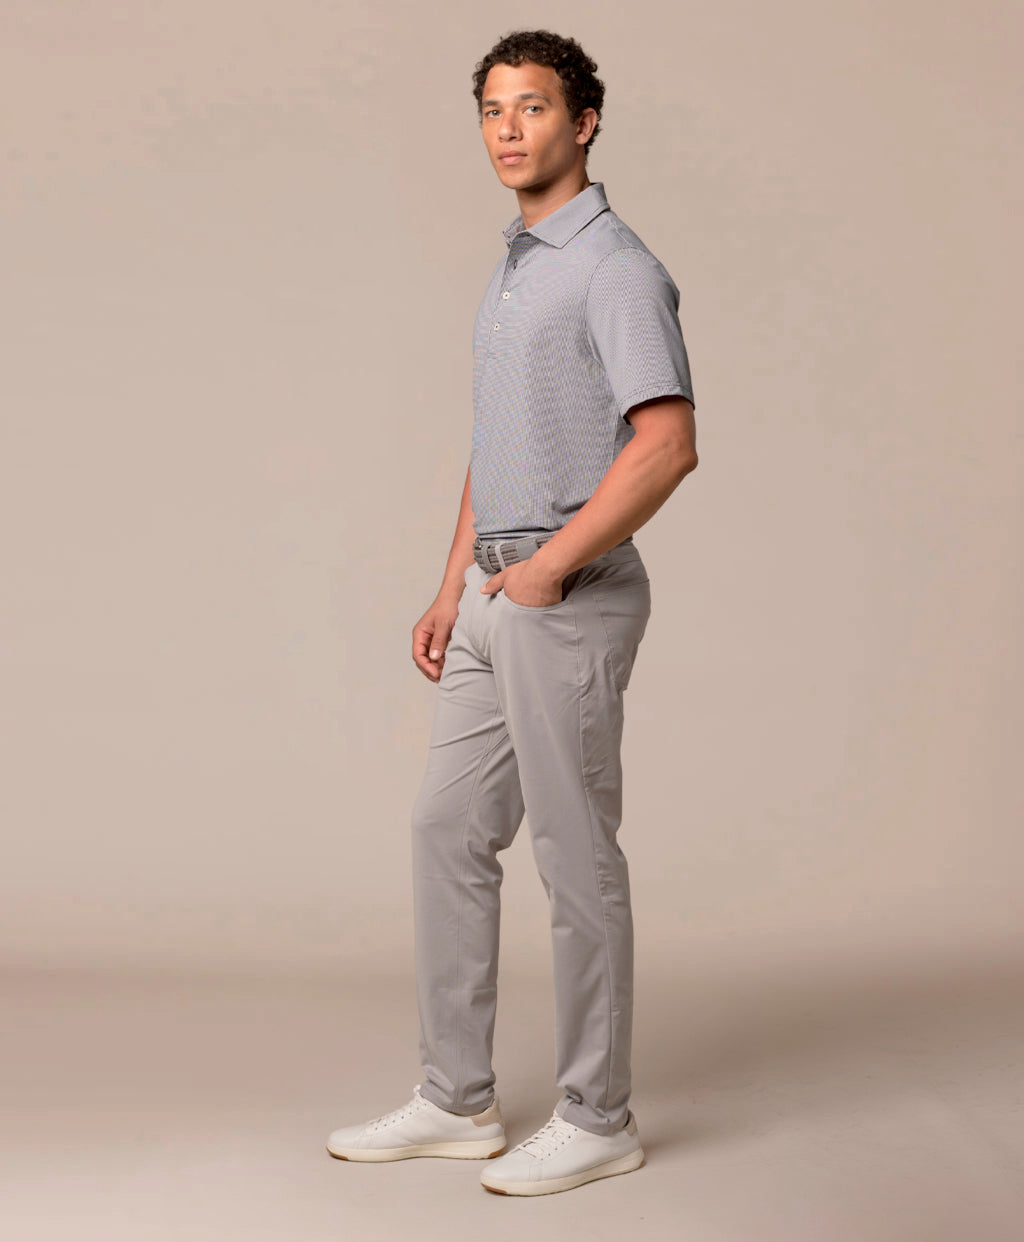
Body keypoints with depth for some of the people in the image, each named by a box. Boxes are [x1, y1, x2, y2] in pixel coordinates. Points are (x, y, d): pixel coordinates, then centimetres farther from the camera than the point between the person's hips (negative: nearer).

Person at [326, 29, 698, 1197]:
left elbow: (669, 445, -21)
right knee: (448, 832, 11)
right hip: (497, 599, 10)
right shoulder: (513, 268, 18)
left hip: (571, 598, -9)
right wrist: (453, 587, 17)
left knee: (574, 856, -1)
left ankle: (596, 1118, 12)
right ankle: (457, 1100, 20)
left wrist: (550, 567, -20)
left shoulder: (616, 269, -12)